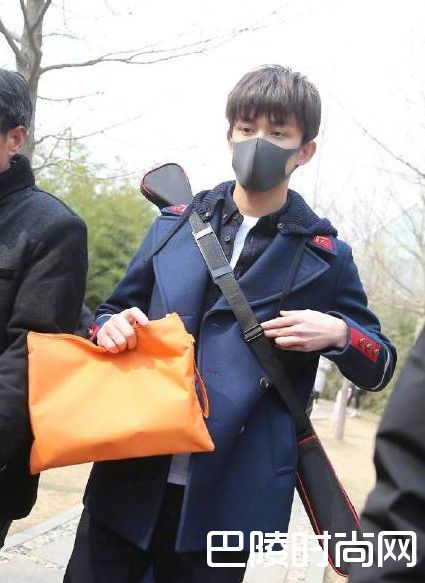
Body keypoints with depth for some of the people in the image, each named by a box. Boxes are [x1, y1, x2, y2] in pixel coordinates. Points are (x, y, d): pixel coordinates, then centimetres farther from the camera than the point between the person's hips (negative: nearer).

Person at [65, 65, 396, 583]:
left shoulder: (324, 255, 2)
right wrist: (112, 329, -7)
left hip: (228, 495, -2)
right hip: (130, 479, 2)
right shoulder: (175, 225, 8)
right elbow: (114, 312, 17)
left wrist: (338, 333, -12)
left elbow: (379, 368, 9)